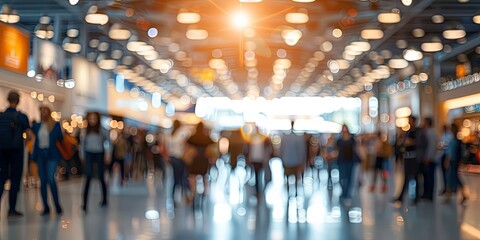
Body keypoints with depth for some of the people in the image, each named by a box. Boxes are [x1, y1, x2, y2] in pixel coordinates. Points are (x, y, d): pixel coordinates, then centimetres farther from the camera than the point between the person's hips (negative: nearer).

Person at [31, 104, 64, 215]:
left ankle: (57, 205, -3)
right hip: (40, 154, 4)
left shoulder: (56, 125, 1)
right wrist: (34, 156, 10)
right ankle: (46, 207, 7)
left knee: (50, 179, -15)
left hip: (51, 154, -4)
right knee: (42, 180, 2)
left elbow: (60, 139, 5)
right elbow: (36, 141, 14)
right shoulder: (37, 126, 12)